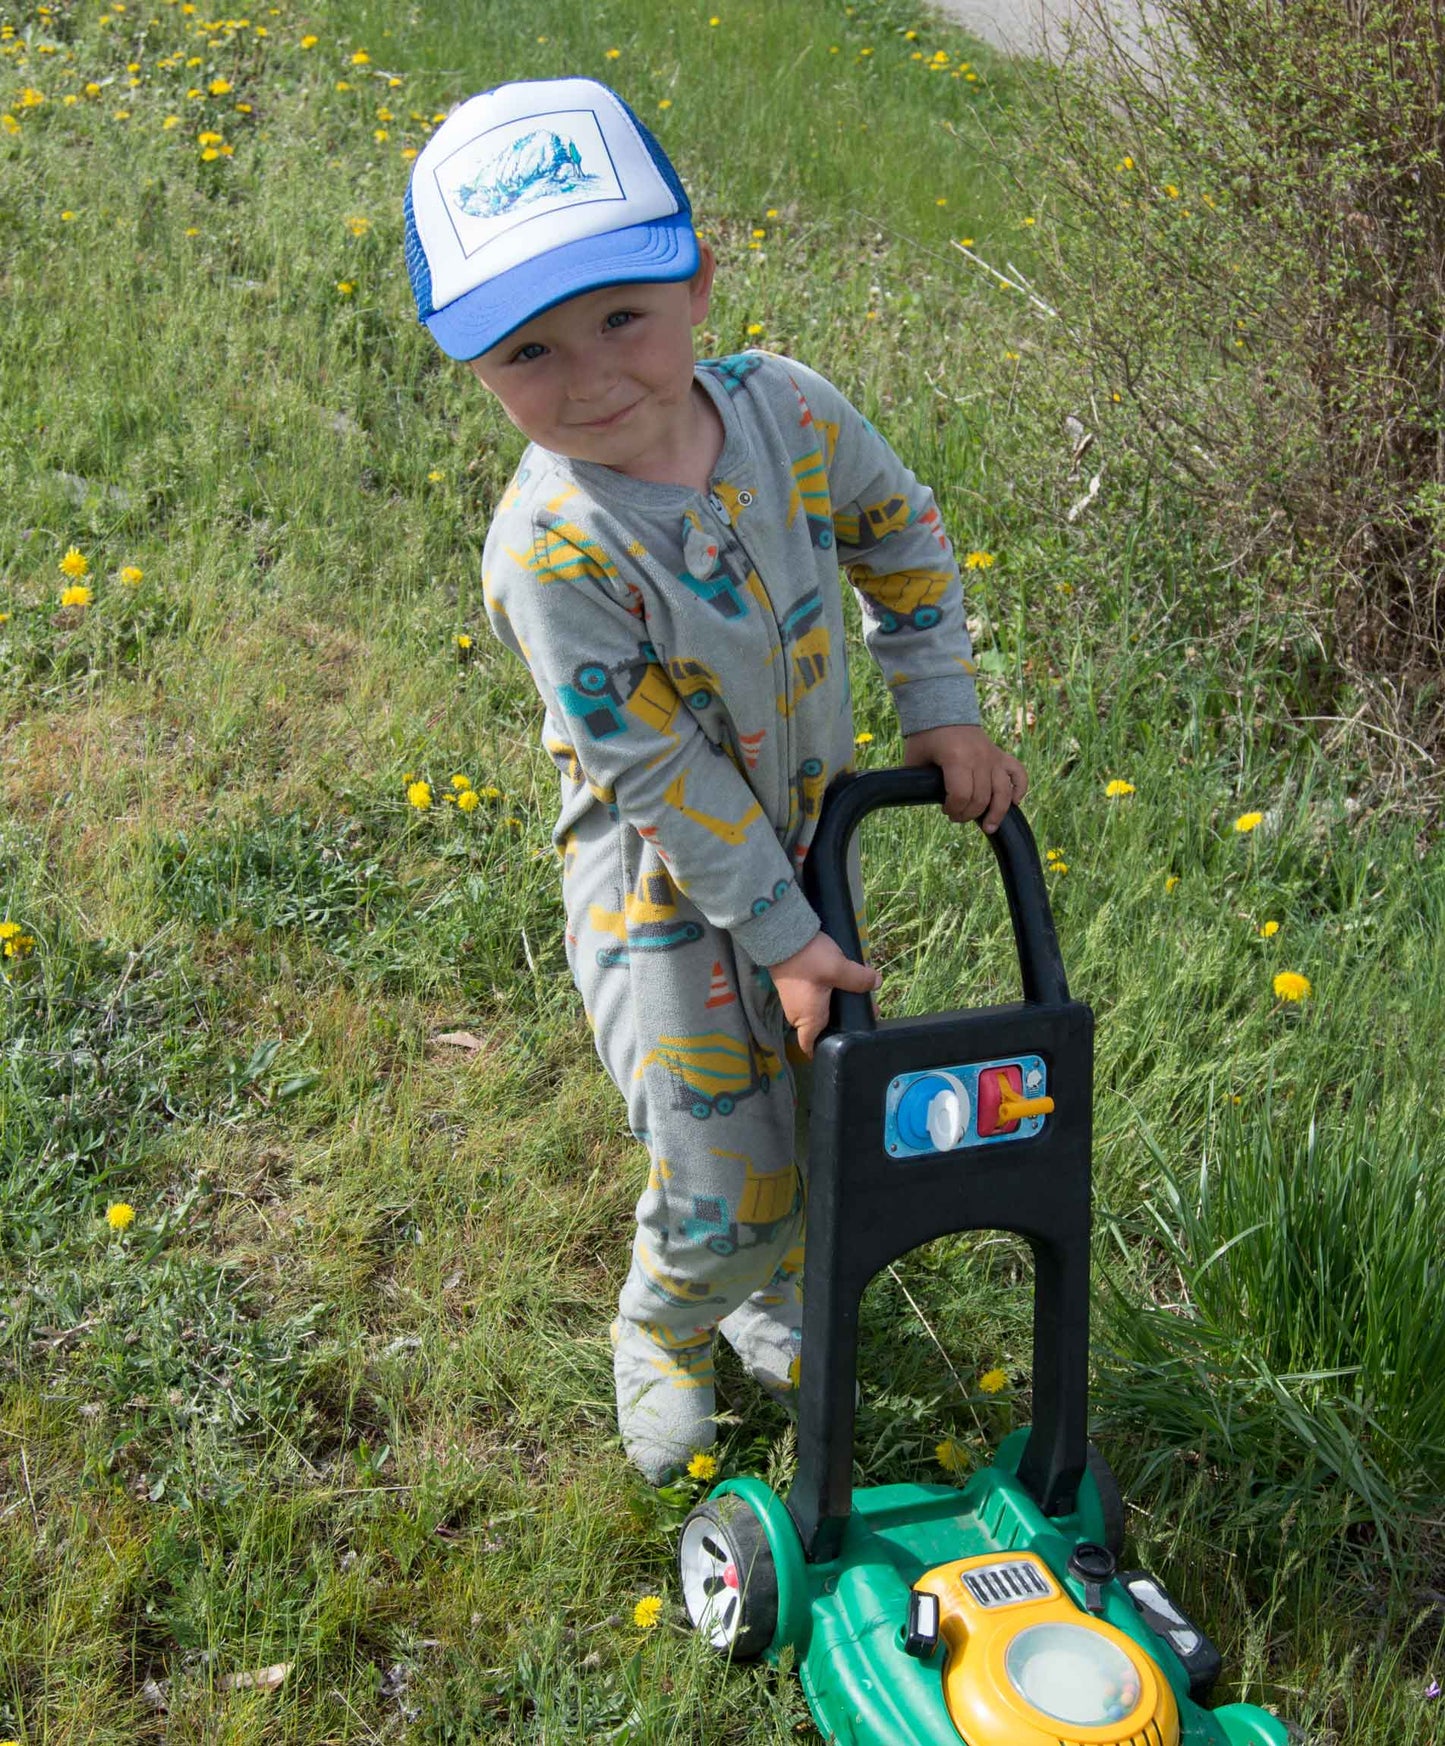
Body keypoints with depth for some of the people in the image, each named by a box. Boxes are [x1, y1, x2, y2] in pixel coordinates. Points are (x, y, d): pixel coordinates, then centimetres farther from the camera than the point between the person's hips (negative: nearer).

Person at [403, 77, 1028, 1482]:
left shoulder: (784, 409, -16)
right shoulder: (551, 549, -31)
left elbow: (900, 536, 5)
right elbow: (656, 774, -25)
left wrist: (940, 708, 0)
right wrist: (781, 937, -20)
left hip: (806, 838, 5)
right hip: (664, 892, -5)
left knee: (828, 1120, 20)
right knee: (723, 1181, 0)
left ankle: (768, 1289, 51)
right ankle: (664, 1329, 35)